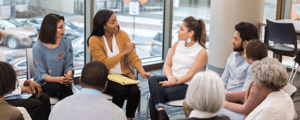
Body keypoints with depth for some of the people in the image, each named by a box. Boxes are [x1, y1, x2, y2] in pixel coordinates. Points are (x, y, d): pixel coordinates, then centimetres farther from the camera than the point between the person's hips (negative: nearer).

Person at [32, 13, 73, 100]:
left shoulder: (66, 43, 5)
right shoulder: (37, 48, -7)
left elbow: (69, 65, 6)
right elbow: (41, 75, -10)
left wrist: (68, 76, -18)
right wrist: (58, 79, -27)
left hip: (61, 82, 3)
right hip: (44, 84, -3)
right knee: (59, 87, -33)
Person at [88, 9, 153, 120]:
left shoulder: (122, 34, 3)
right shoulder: (94, 40, -9)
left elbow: (132, 56, -1)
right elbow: (105, 64, -16)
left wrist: (142, 71, -17)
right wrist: (124, 52, -18)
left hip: (123, 75, 4)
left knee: (135, 91, -25)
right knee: (121, 89, -32)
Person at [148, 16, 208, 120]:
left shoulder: (201, 52, -5)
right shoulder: (177, 45, 15)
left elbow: (190, 75, -11)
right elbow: (167, 65, 9)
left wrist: (173, 82, -21)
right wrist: (170, 77, -13)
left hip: (187, 85, -6)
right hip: (171, 80, 6)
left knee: (153, 97, -27)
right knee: (152, 79, -28)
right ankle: (161, 111, -37)